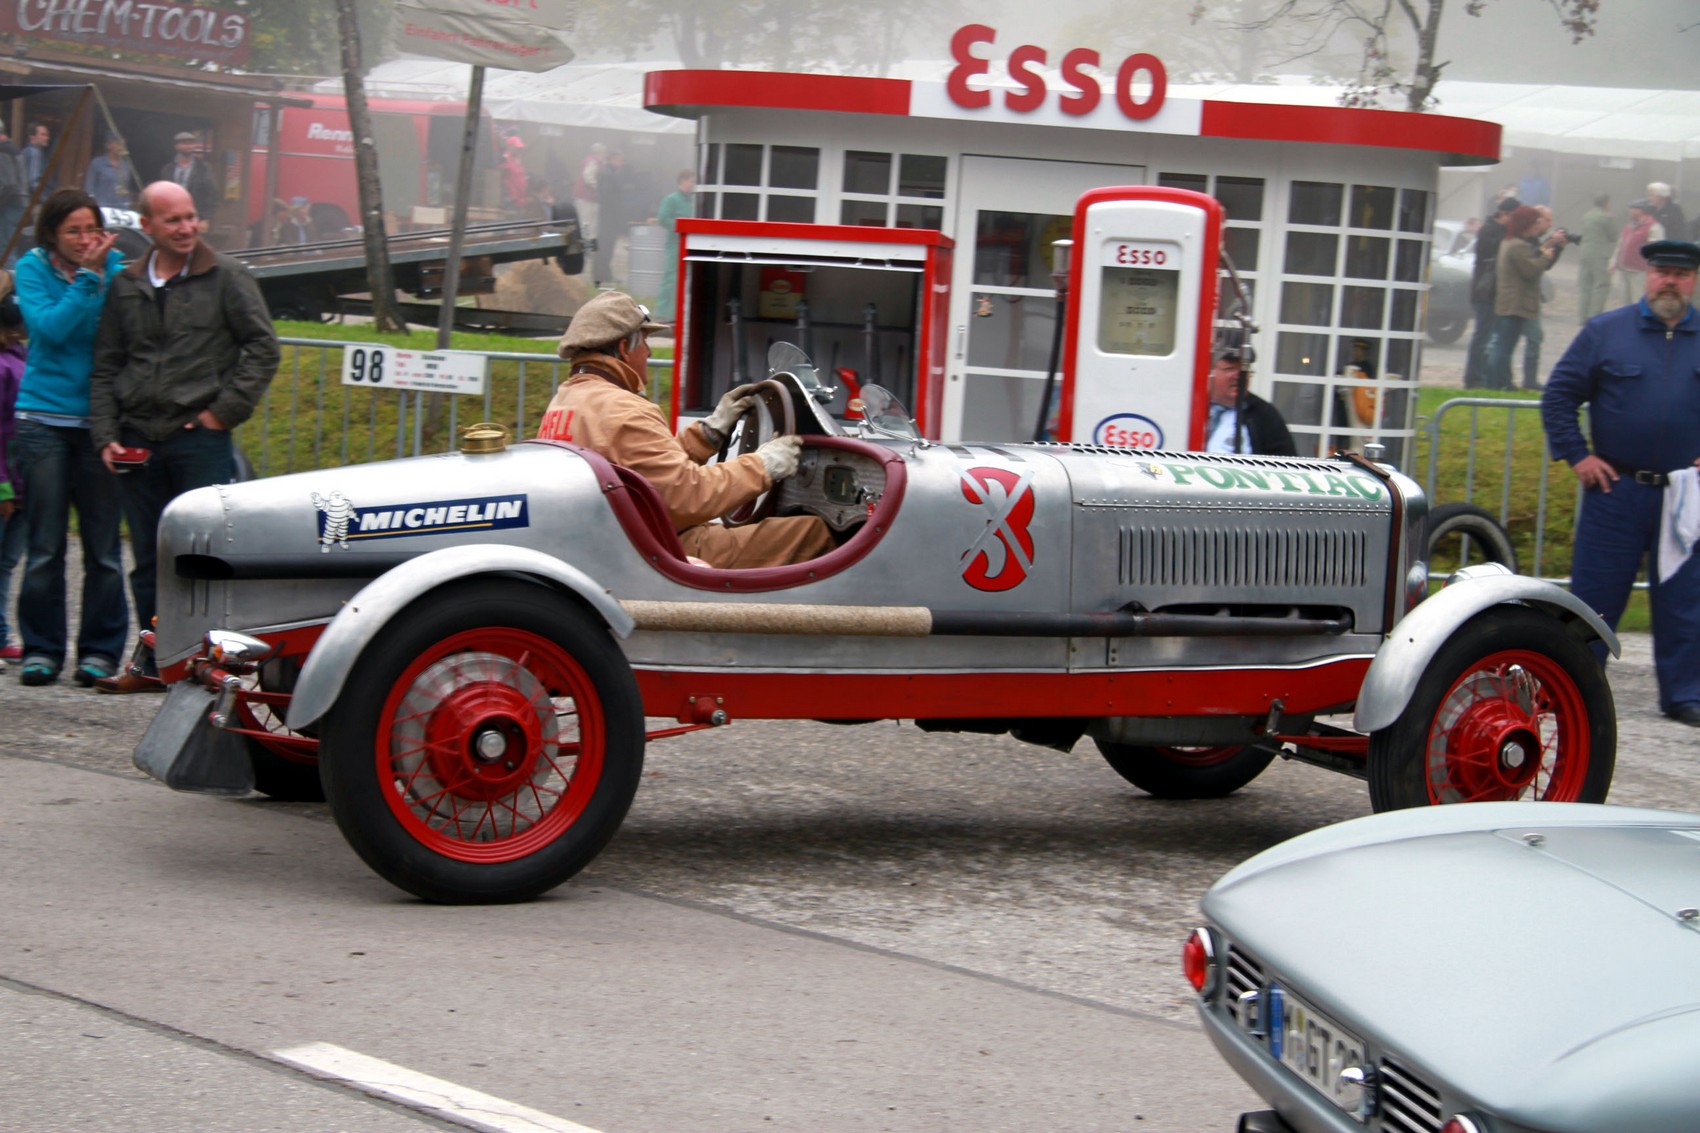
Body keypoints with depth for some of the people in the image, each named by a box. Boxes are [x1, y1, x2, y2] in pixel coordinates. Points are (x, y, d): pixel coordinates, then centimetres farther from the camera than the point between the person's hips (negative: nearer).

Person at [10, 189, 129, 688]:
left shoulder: (115, 268, 3)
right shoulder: (32, 268, 1)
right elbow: (50, 327, -14)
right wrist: (87, 279, -15)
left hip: (99, 420, 1)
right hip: (43, 418, -1)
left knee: (103, 546, 1)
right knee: (45, 546, 3)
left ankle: (100, 651, 10)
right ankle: (41, 650, 11)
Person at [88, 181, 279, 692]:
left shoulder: (226, 277, 1)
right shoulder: (127, 285, 12)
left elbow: (263, 348, 0)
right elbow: (106, 367, 15)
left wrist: (225, 410, -7)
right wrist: (105, 436, 4)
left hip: (200, 437, -4)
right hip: (138, 440, 4)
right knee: (148, 559, 6)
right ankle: (156, 664, 13)